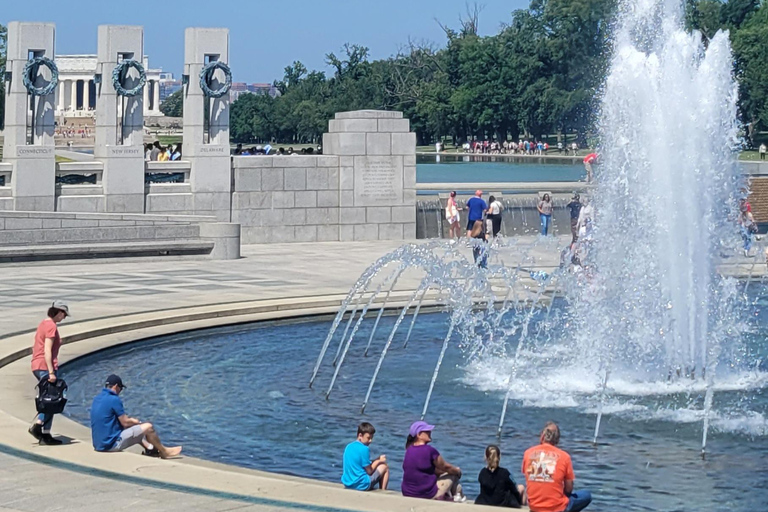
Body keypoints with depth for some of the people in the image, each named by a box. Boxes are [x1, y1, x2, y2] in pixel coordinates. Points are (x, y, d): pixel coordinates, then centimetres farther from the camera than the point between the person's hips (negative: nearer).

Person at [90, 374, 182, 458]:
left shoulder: (97, 399, 10)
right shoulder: (114, 399, -18)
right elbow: (125, 423, -14)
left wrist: (131, 420, 13)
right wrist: (135, 422, 8)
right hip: (112, 444, -9)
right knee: (148, 427, -1)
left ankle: (150, 448, 25)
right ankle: (164, 452, 17)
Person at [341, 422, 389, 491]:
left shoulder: (348, 447, 7)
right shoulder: (364, 449, -16)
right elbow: (369, 471, -12)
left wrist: (376, 461, 12)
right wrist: (379, 461, 3)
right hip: (361, 485, -8)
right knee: (384, 467, 8)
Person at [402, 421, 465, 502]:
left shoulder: (409, 450, 6)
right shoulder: (429, 451, -16)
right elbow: (446, 467, 1)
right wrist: (457, 470, 20)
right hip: (428, 495, -7)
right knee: (453, 473, 13)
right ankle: (458, 496, 30)